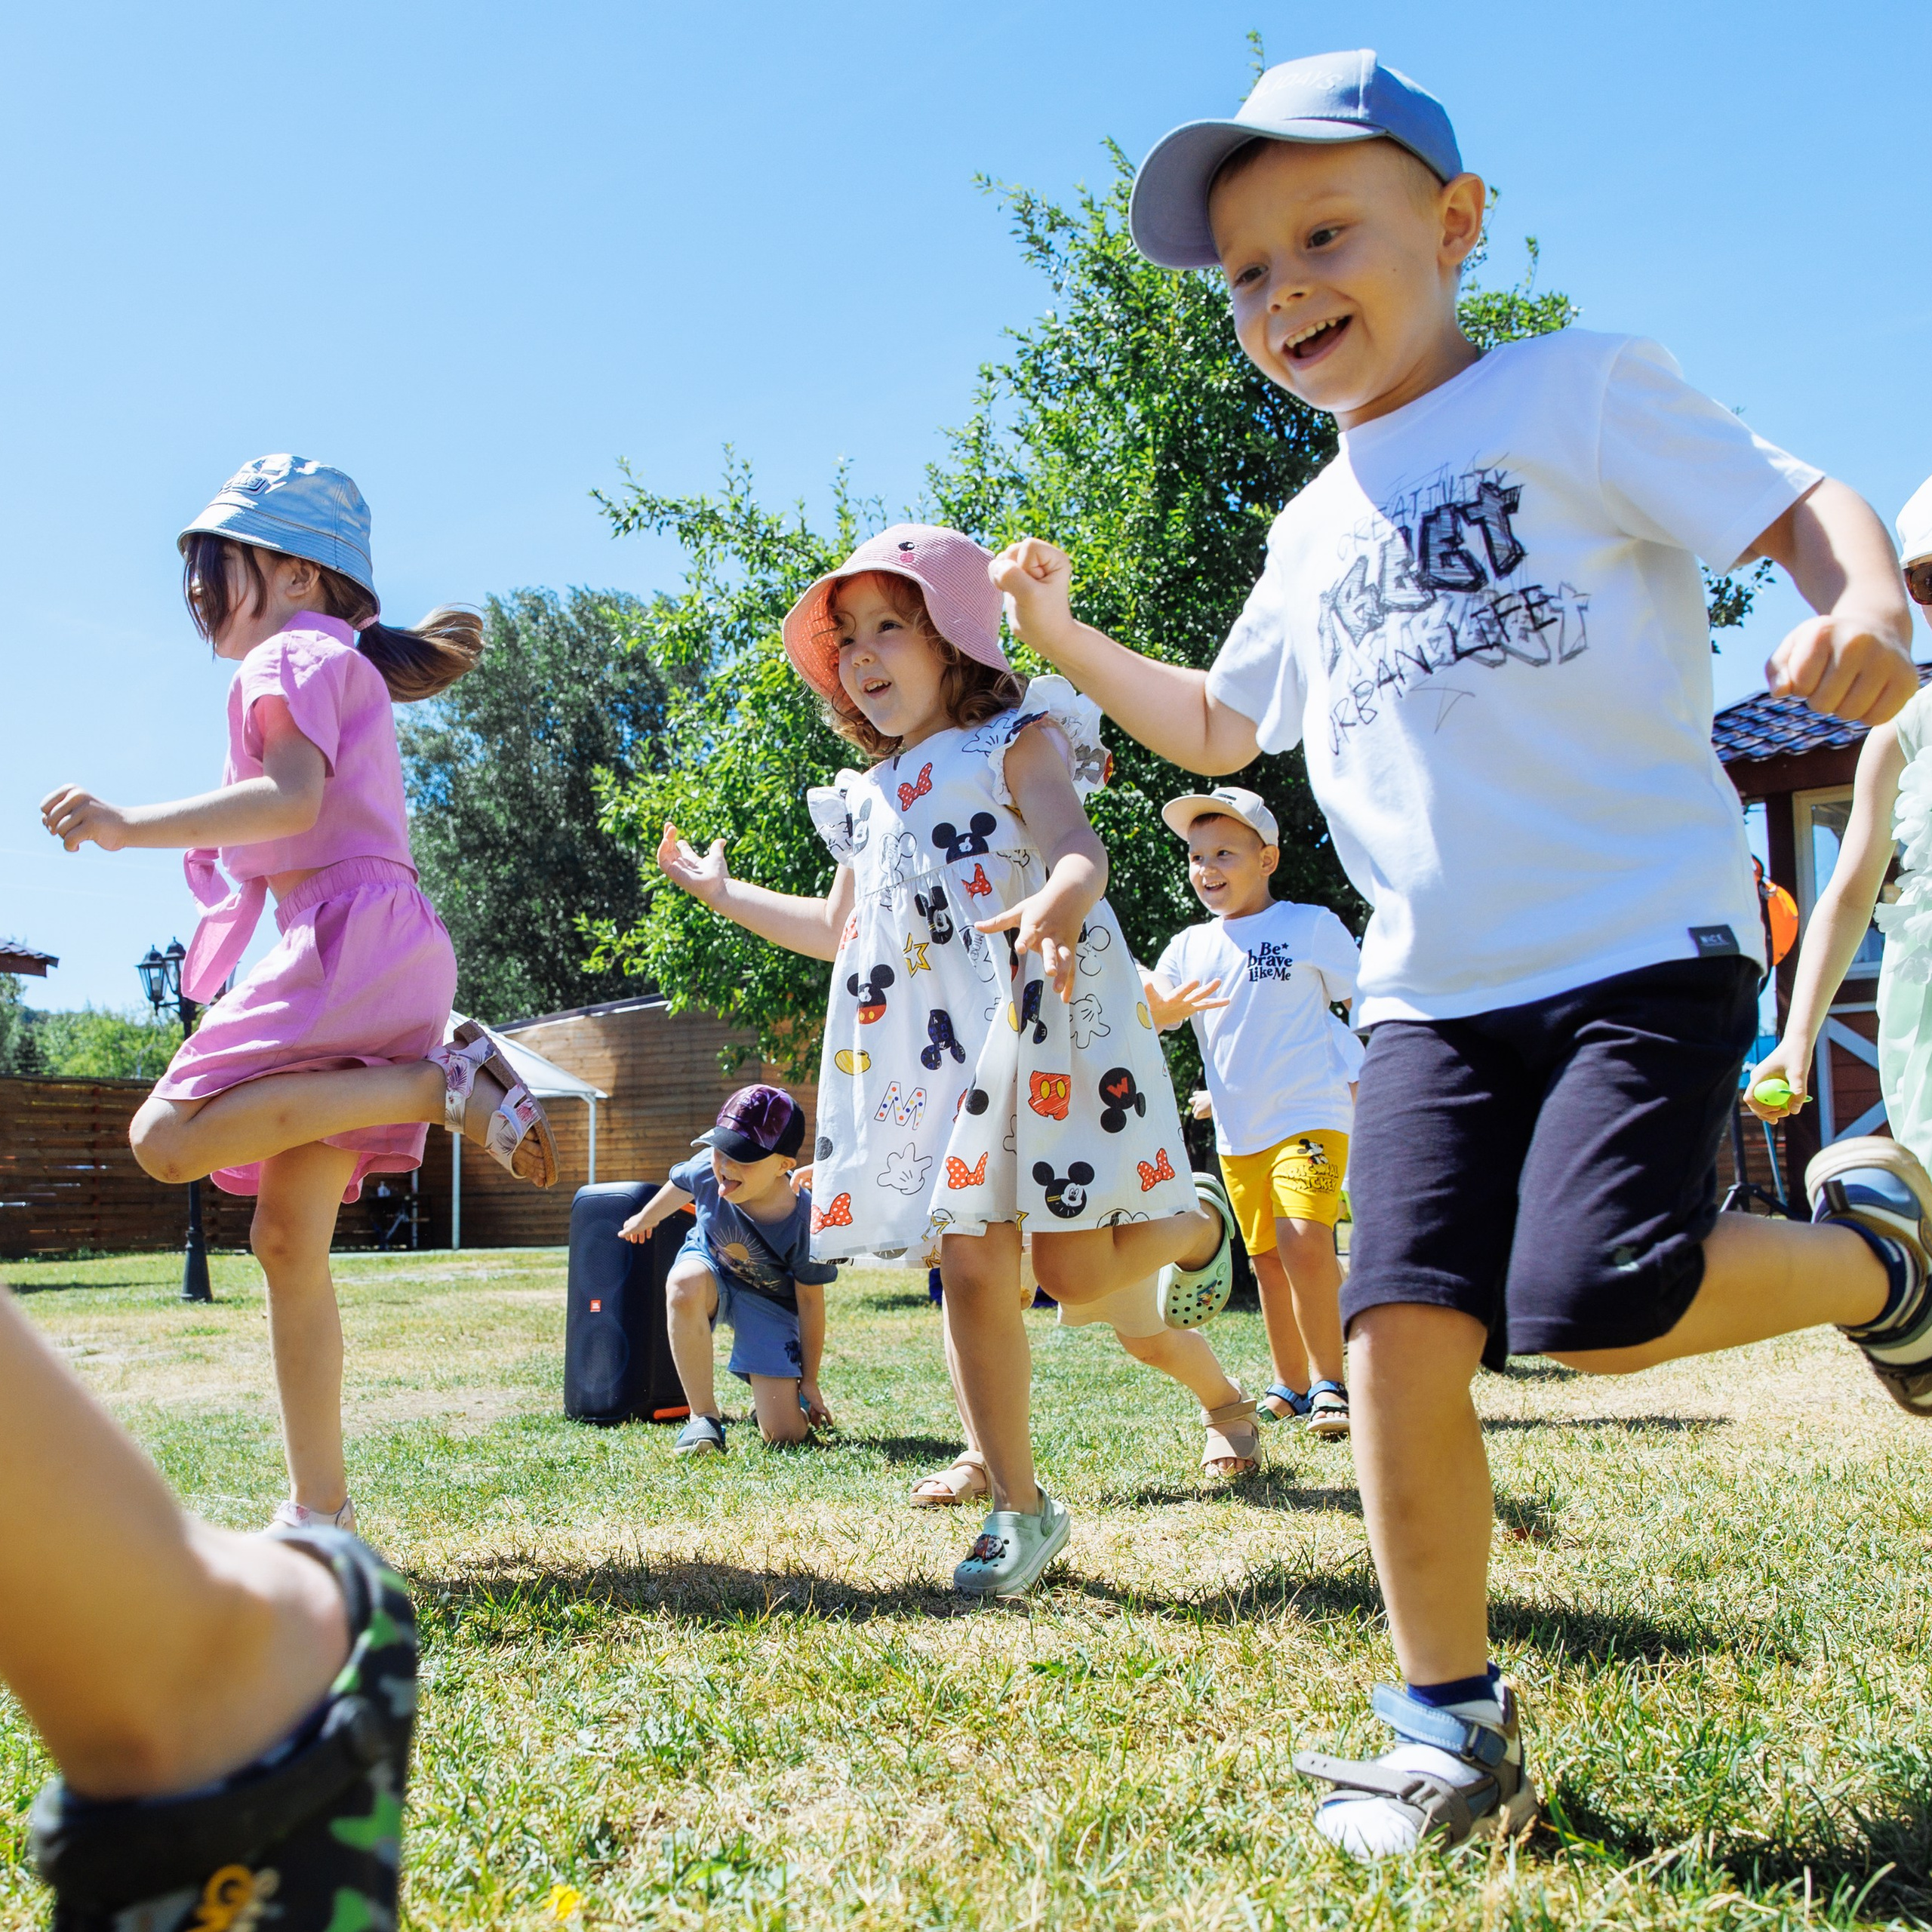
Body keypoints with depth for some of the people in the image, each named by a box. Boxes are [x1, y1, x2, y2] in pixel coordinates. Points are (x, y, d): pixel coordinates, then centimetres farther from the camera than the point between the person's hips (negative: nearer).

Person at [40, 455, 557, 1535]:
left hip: (352, 938, -9)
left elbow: (293, 799, -18)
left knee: (169, 1138, -18)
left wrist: (127, 827, -21)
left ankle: (443, 1083, -20)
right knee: (288, 1241, 5)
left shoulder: (294, 655, -1)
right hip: (362, 948, 9)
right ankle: (321, 1509, 5)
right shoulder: (349, 670, 28)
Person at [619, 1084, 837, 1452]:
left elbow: (810, 1300, -18)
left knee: (785, 1435, -11)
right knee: (685, 1283, -41)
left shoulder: (804, 1223, -31)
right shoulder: (707, 1173, -25)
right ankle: (703, 1415, -24)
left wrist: (810, 1382, -8)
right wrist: (645, 1219, 23)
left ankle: (766, 1396, 31)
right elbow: (678, 1185, 2)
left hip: (769, 1301, -2)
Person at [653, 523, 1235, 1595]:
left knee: (1074, 1271, -7)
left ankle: (1194, 1223, 29)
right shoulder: (870, 797, 20)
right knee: (971, 1272, -1)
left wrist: (1058, 903, -43)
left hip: (1038, 1024, -5)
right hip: (930, 1052, 6)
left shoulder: (1018, 743, 0)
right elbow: (840, 928, 32)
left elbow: (1080, 852, -19)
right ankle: (1019, 1507, 11)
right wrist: (721, 891, 37)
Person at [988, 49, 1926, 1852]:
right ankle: (1453, 1730, 8)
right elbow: (1219, 725, 31)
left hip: (1648, 939, -5)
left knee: (1590, 1301, -21)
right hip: (1435, 990, 5)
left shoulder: (1579, 388, 2)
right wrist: (1062, 639, 19)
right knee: (1404, 1328, -7)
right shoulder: (1313, 532, 19)